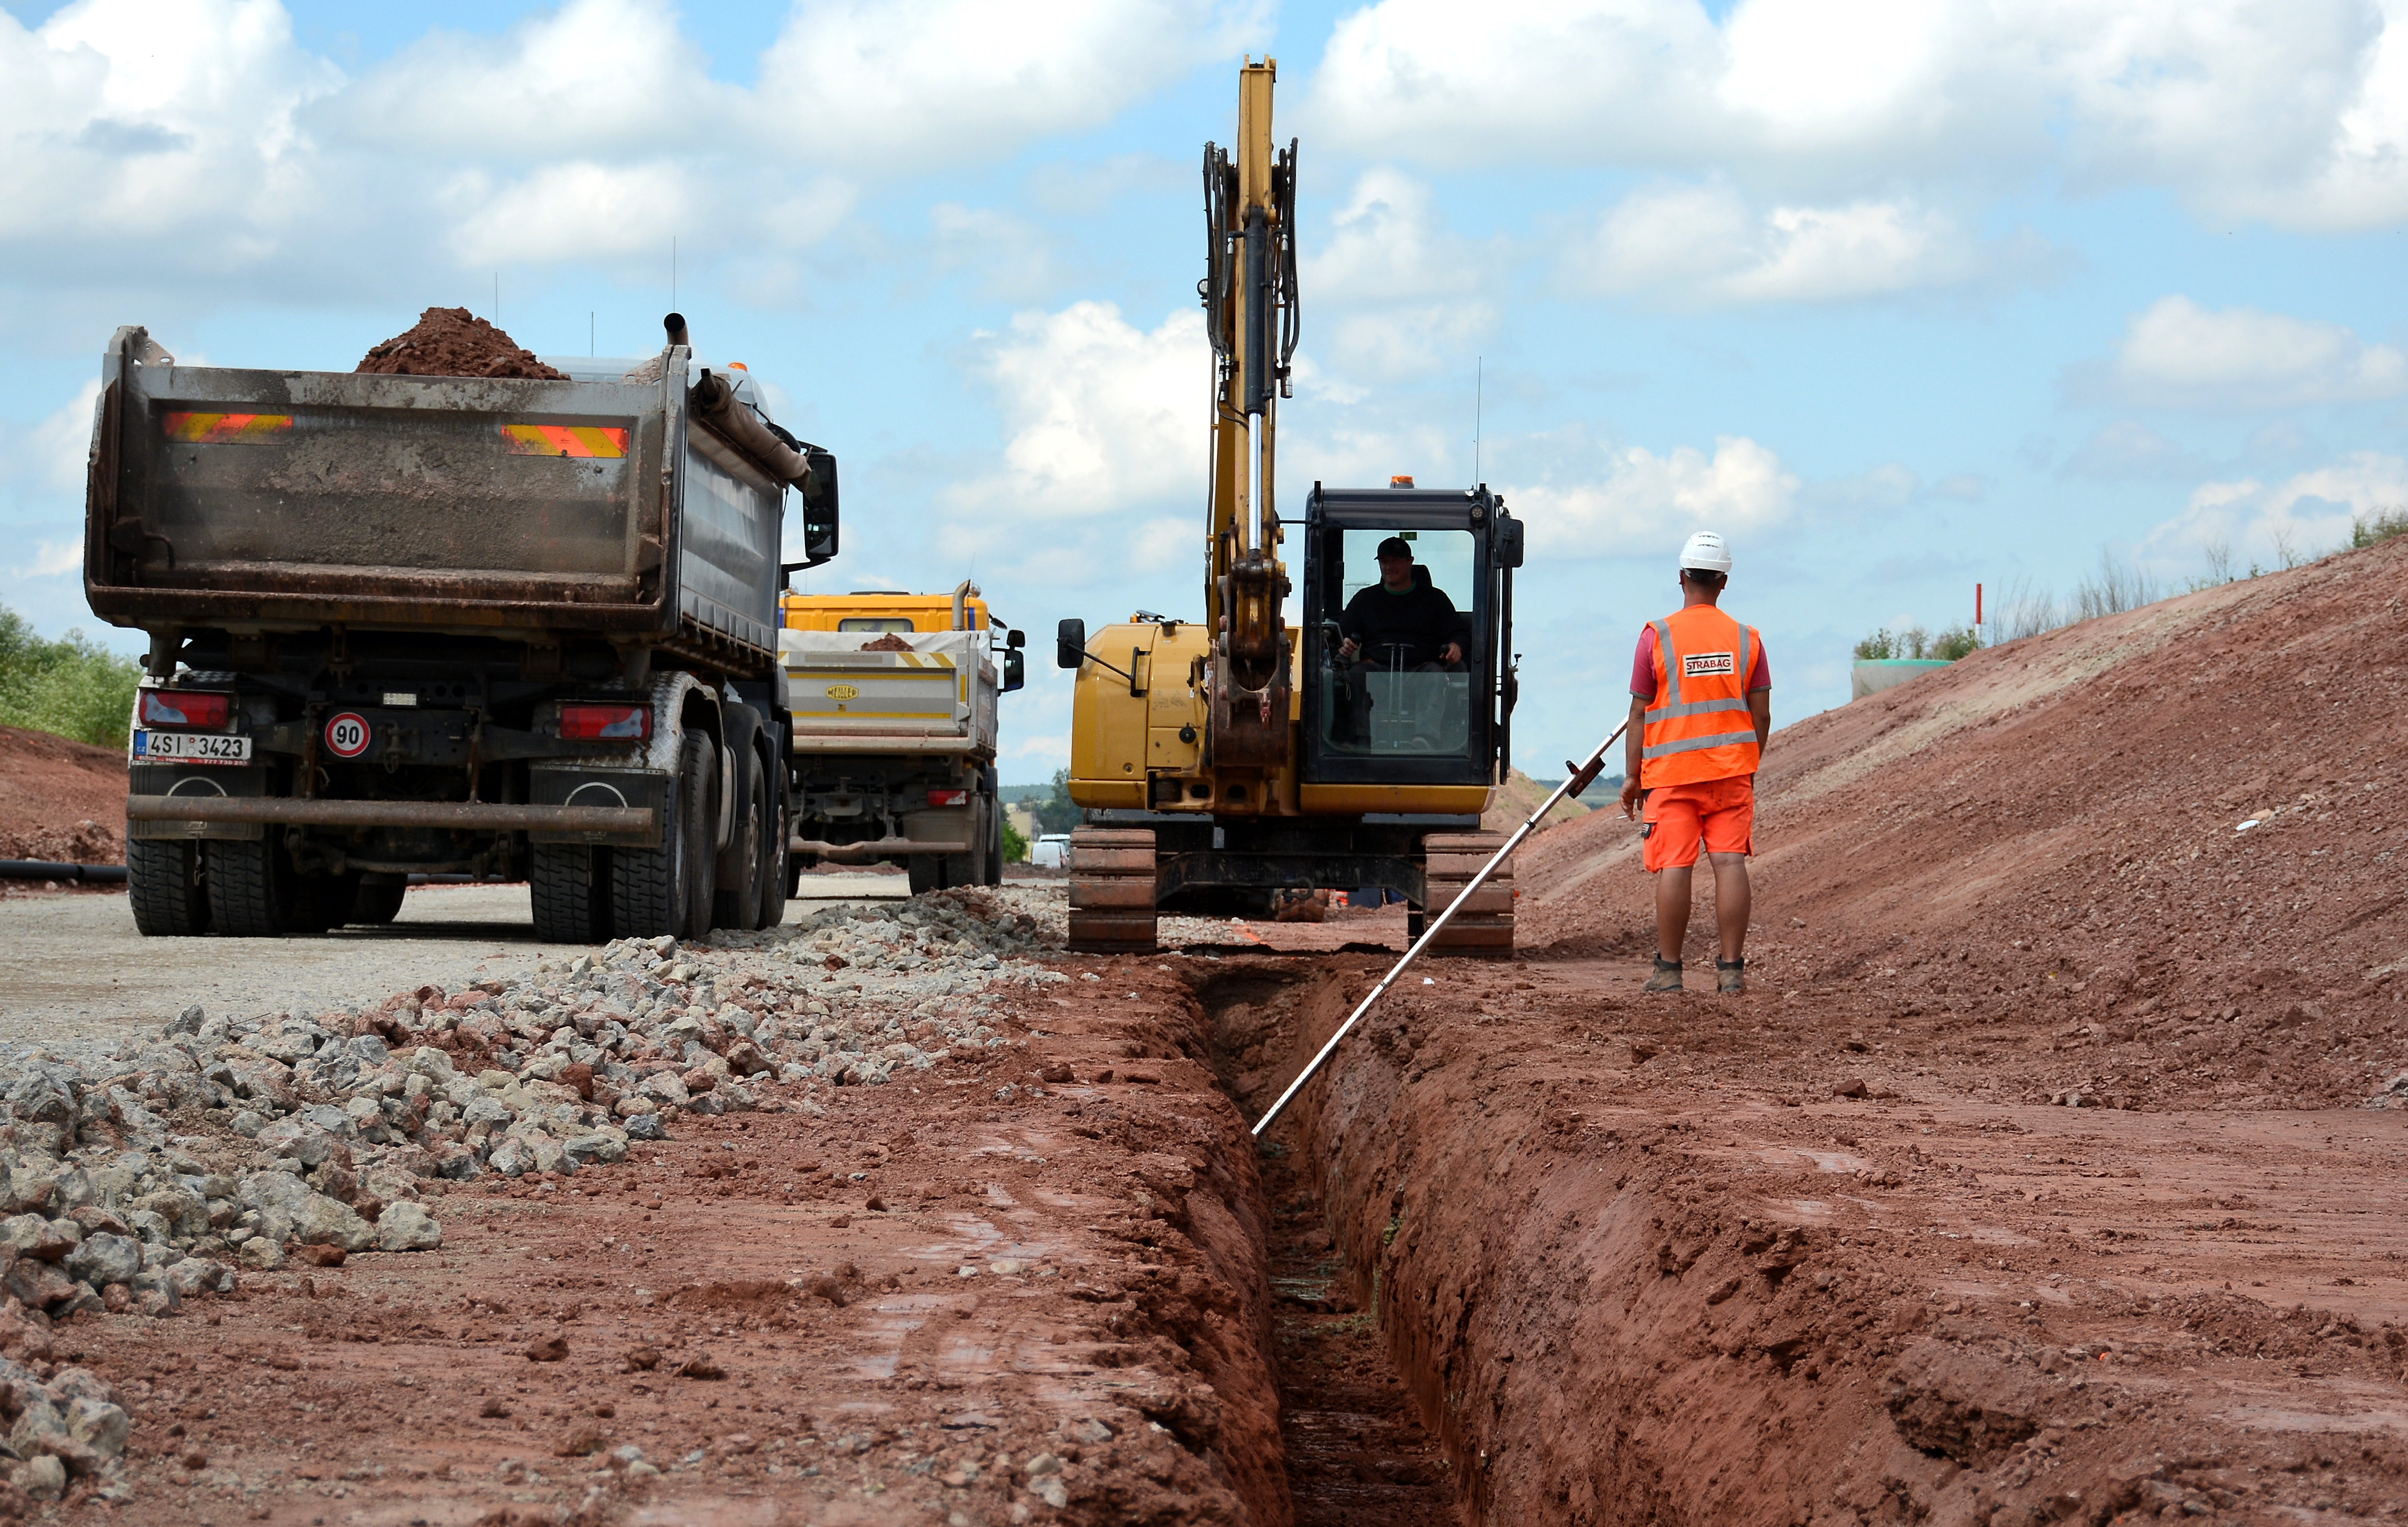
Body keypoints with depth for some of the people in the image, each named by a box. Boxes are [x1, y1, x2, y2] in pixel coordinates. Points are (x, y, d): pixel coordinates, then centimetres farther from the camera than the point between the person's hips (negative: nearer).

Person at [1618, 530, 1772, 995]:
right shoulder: (1747, 639, 5)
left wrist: (1632, 776, 5)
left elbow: (1639, 713, -1)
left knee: (1674, 866, -2)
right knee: (1730, 862, -1)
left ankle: (1668, 970, 0)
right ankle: (1732, 968, -4)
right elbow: (1761, 716, 8)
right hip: (1731, 770, 2)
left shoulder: (1657, 637, -3)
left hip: (1671, 771, -2)